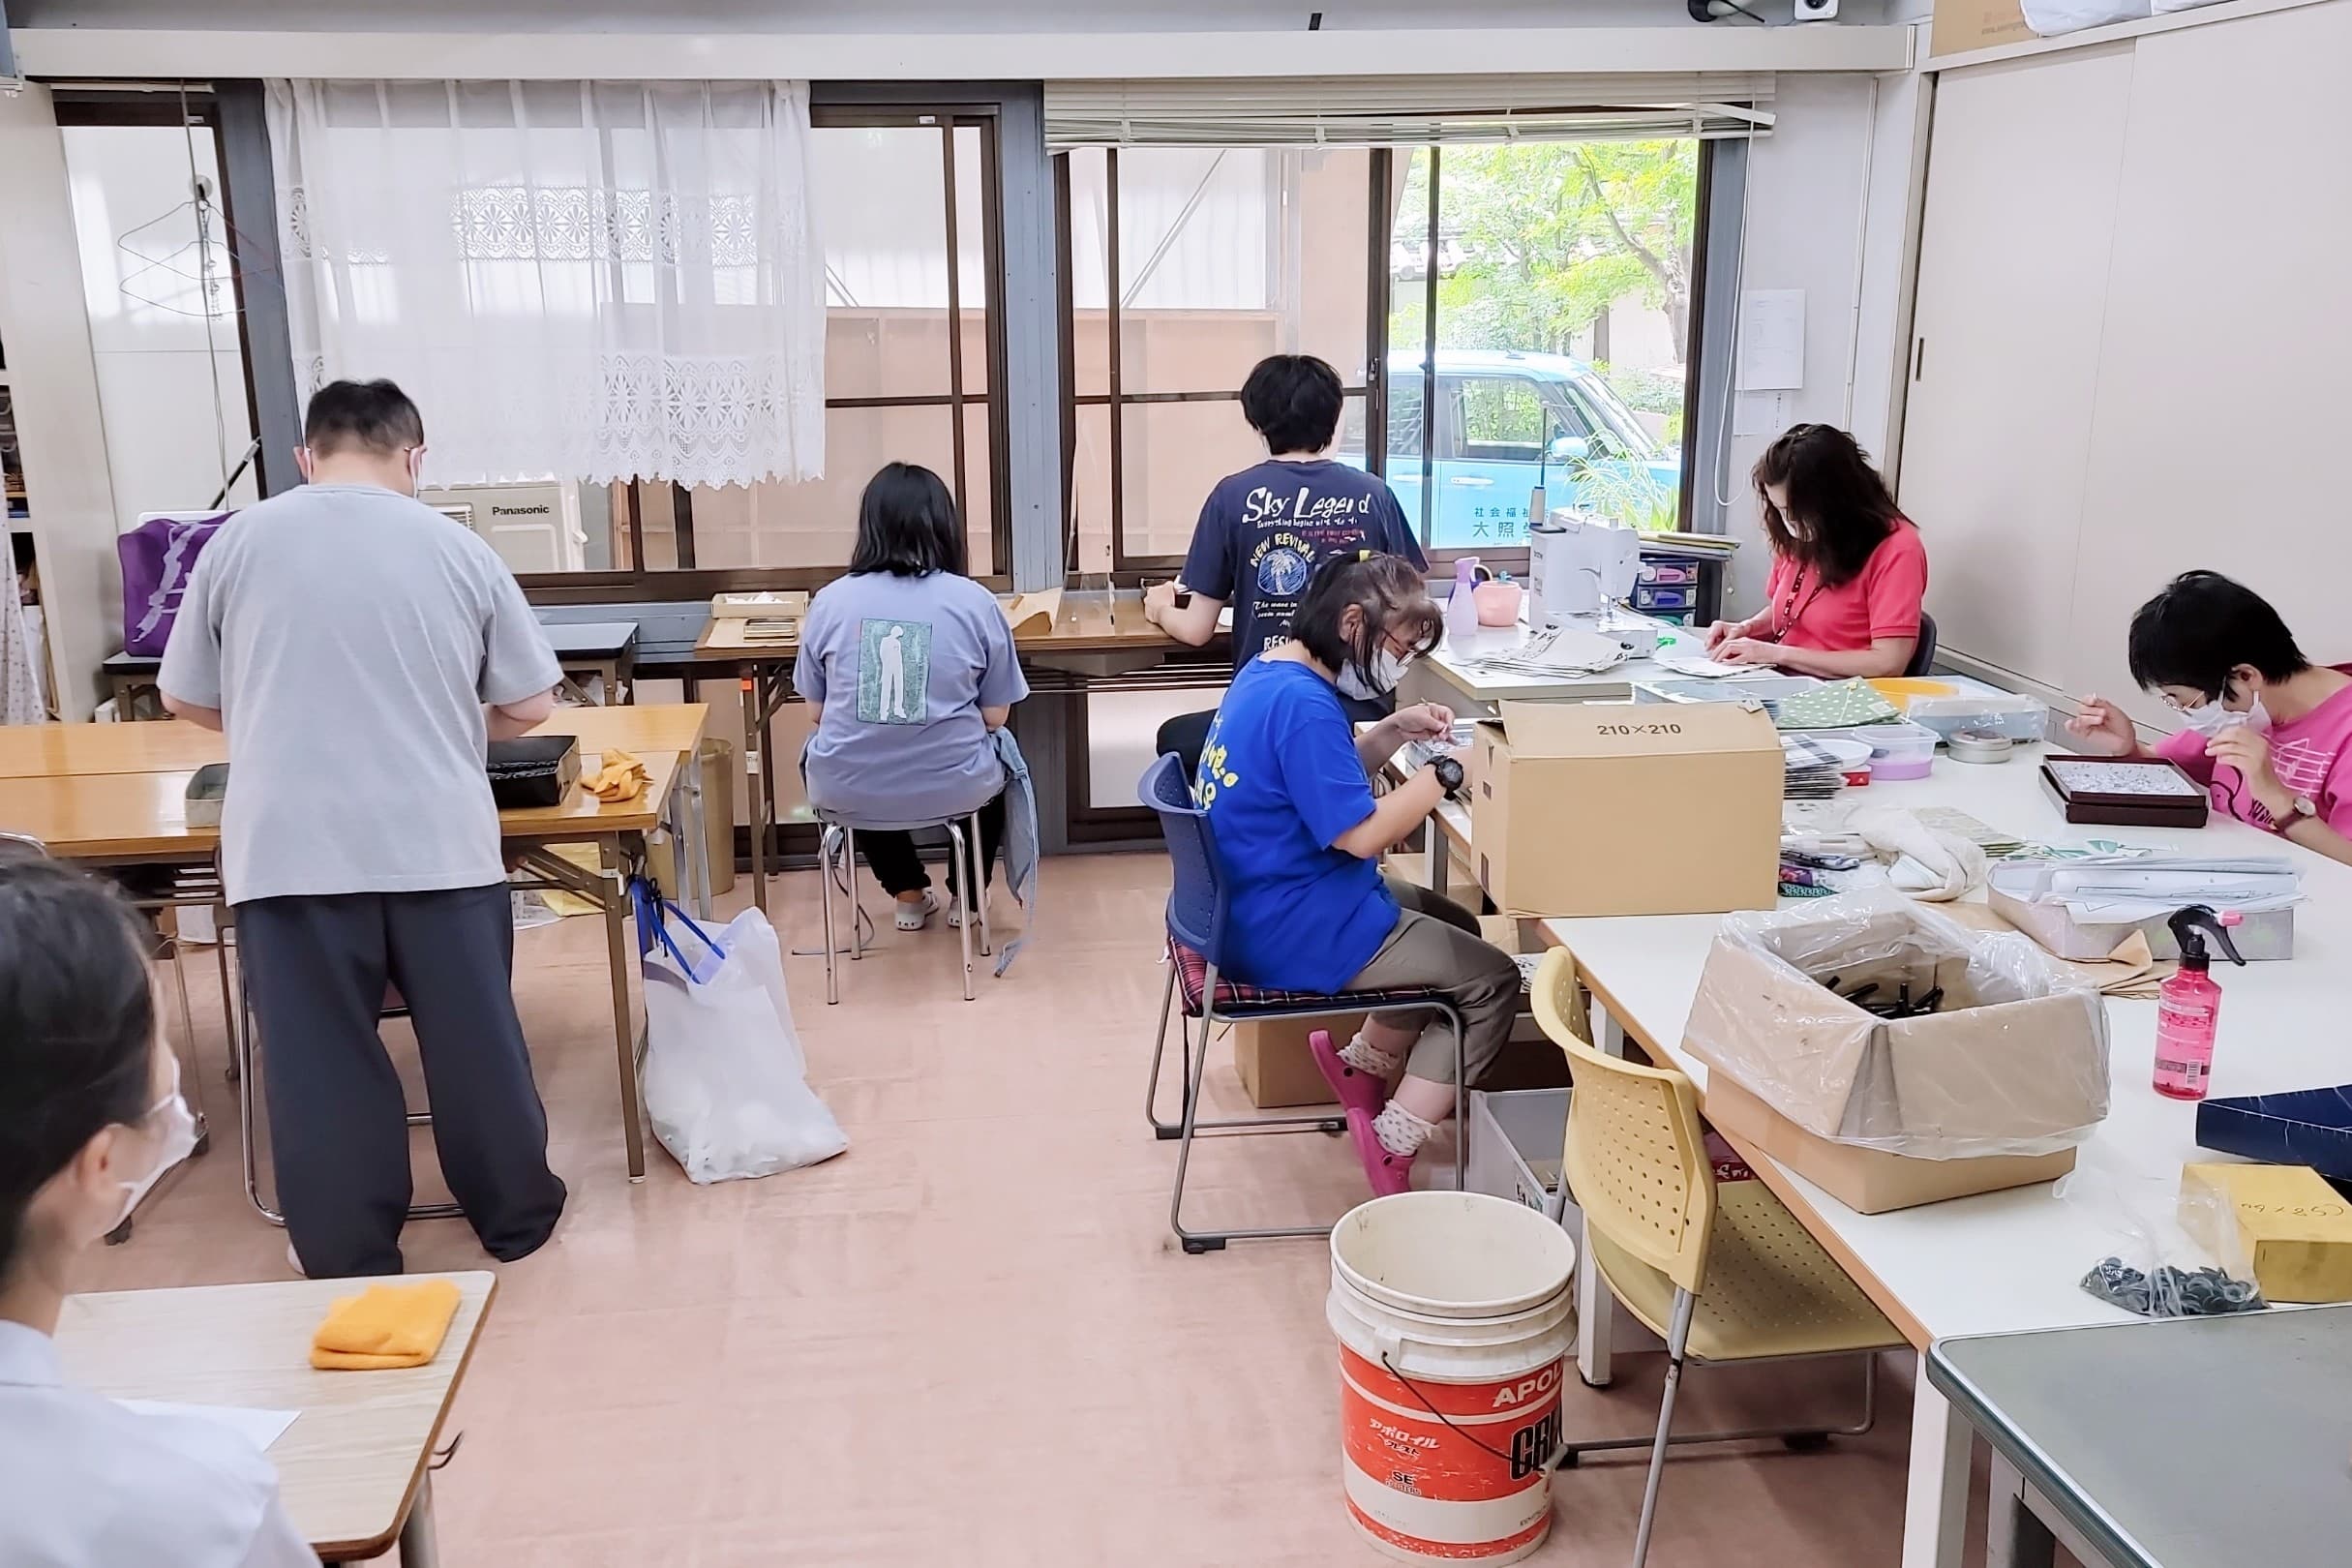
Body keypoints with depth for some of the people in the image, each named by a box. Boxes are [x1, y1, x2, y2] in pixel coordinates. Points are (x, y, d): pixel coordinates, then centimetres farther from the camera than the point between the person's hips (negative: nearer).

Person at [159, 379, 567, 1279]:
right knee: (473, 1036, 13)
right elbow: (529, 707, 7)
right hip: (438, 841, 1)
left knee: (321, 1058, 9)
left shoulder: (239, 542, 3)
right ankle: (517, 1218, 28)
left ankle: (352, 1265, 18)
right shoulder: (458, 550, 2)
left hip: (289, 849, 0)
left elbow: (186, 700, 12)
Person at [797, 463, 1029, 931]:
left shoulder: (829, 600, -4)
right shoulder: (976, 602, -8)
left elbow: (817, 710, 5)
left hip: (848, 793, 1)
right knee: (994, 767, 36)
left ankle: (909, 895, 41)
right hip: (952, 789, -1)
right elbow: (995, 717, -1)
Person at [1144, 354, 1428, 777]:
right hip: (1363, 712, 3)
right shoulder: (1374, 495, -1)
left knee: (1175, 738, 26)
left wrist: (1160, 609, 20)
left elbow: (1197, 630, -2)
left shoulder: (1233, 496, -6)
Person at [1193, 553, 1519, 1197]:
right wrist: (1440, 774, -15)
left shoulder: (1267, 672, 6)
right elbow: (1360, 833, -26)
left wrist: (1395, 731, 5)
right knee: (1493, 980, -3)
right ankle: (1393, 1145, -1)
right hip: (1292, 933, -10)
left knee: (1453, 927, 23)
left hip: (1259, 906, 10)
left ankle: (1361, 1065, 26)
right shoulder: (1302, 703, -26)